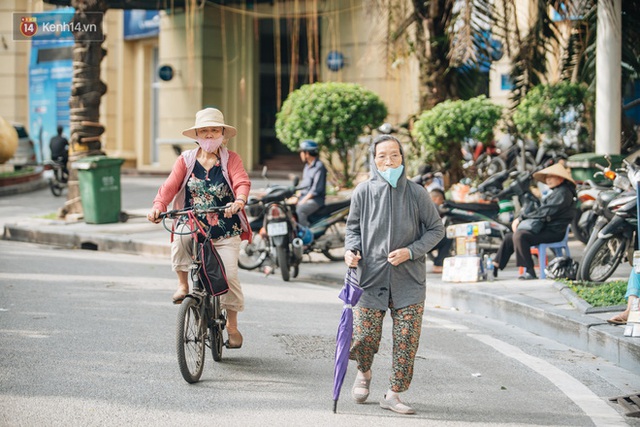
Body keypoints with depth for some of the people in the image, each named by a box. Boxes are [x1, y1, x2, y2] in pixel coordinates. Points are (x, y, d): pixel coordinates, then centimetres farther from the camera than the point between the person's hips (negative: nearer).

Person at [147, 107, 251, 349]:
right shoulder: (186, 160, 7)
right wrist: (158, 207, -26)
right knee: (181, 236, -35)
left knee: (229, 275, -9)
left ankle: (232, 326, 14)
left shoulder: (231, 160, 3)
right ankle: (183, 284, -12)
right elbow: (170, 186, -5)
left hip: (225, 231, 0)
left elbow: (242, 182, -14)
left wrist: (239, 201, -38)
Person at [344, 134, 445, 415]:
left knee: (406, 340, -2)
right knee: (364, 337, 0)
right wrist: (352, 250, -10)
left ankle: (393, 394, 13)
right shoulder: (363, 192, -3)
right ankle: (364, 373, 34)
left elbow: (436, 229, 4)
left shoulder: (417, 194, -4)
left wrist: (410, 251, -10)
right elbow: (353, 227, 11)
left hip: (409, 281, 0)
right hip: (371, 277, 0)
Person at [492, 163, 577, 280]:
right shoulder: (555, 192, 24)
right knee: (509, 237, 9)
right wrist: (520, 219, 5)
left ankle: (530, 272, -29)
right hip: (545, 228, 11)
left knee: (520, 235, -30)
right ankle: (495, 266, 9)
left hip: (553, 232, -11)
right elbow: (542, 211, 20)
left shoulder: (563, 193, -10)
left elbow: (546, 213, -20)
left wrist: (522, 218, -15)